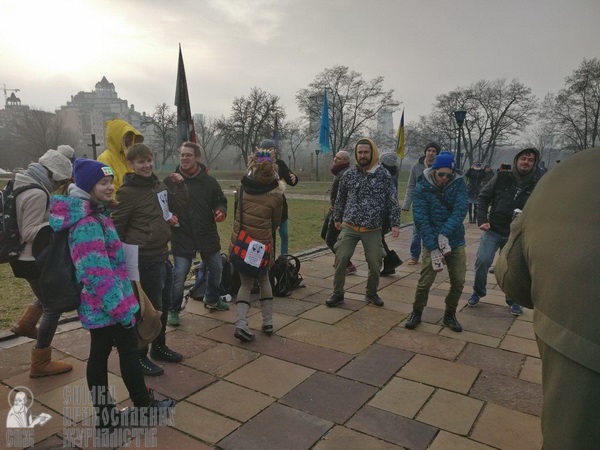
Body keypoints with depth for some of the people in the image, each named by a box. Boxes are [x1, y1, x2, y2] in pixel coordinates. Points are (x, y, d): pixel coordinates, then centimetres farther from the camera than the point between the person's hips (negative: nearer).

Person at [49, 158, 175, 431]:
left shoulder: (95, 216, 9)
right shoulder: (88, 225, -24)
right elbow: (98, 274, -27)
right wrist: (122, 308, -23)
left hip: (96, 306, 9)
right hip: (107, 305, -9)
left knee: (100, 354, 15)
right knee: (129, 351, 6)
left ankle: (106, 414, 28)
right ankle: (144, 406, 23)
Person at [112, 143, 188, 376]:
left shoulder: (160, 185, 9)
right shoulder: (128, 192, -14)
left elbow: (177, 208, 17)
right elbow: (117, 226, -12)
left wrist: (179, 186, 5)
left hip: (162, 255, 8)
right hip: (145, 259, -8)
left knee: (164, 304, 19)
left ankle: (159, 346, 38)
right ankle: (139, 356, 20)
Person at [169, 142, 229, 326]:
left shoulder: (208, 181, -2)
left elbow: (220, 200, 9)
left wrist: (221, 211, -12)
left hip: (207, 235, 3)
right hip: (182, 237, -3)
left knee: (216, 269, 17)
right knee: (179, 275, -2)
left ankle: (212, 299, 42)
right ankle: (173, 310, 18)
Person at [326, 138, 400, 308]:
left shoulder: (384, 175, -2)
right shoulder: (349, 175, 3)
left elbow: (393, 201, -1)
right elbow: (340, 199, 15)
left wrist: (395, 224, -7)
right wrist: (337, 218, 18)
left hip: (373, 230, -1)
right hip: (349, 227, 1)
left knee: (375, 264, 2)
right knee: (341, 259, -7)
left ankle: (371, 294, 26)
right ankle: (337, 294, 11)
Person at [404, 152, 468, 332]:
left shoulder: (459, 183, -4)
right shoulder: (422, 187, -11)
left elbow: (460, 210, -15)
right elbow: (421, 219, -15)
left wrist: (445, 233, -28)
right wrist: (433, 247, -22)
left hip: (456, 241, 3)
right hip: (432, 242, -2)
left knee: (458, 281, 5)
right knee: (425, 281, -3)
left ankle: (450, 315, 27)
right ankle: (416, 313, 21)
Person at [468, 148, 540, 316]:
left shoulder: (536, 185, -2)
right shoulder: (502, 177, -3)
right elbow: (483, 198, 3)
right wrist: (482, 220, -6)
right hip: (493, 230, -1)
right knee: (482, 261, -9)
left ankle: (513, 300, 30)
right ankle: (478, 291, 16)